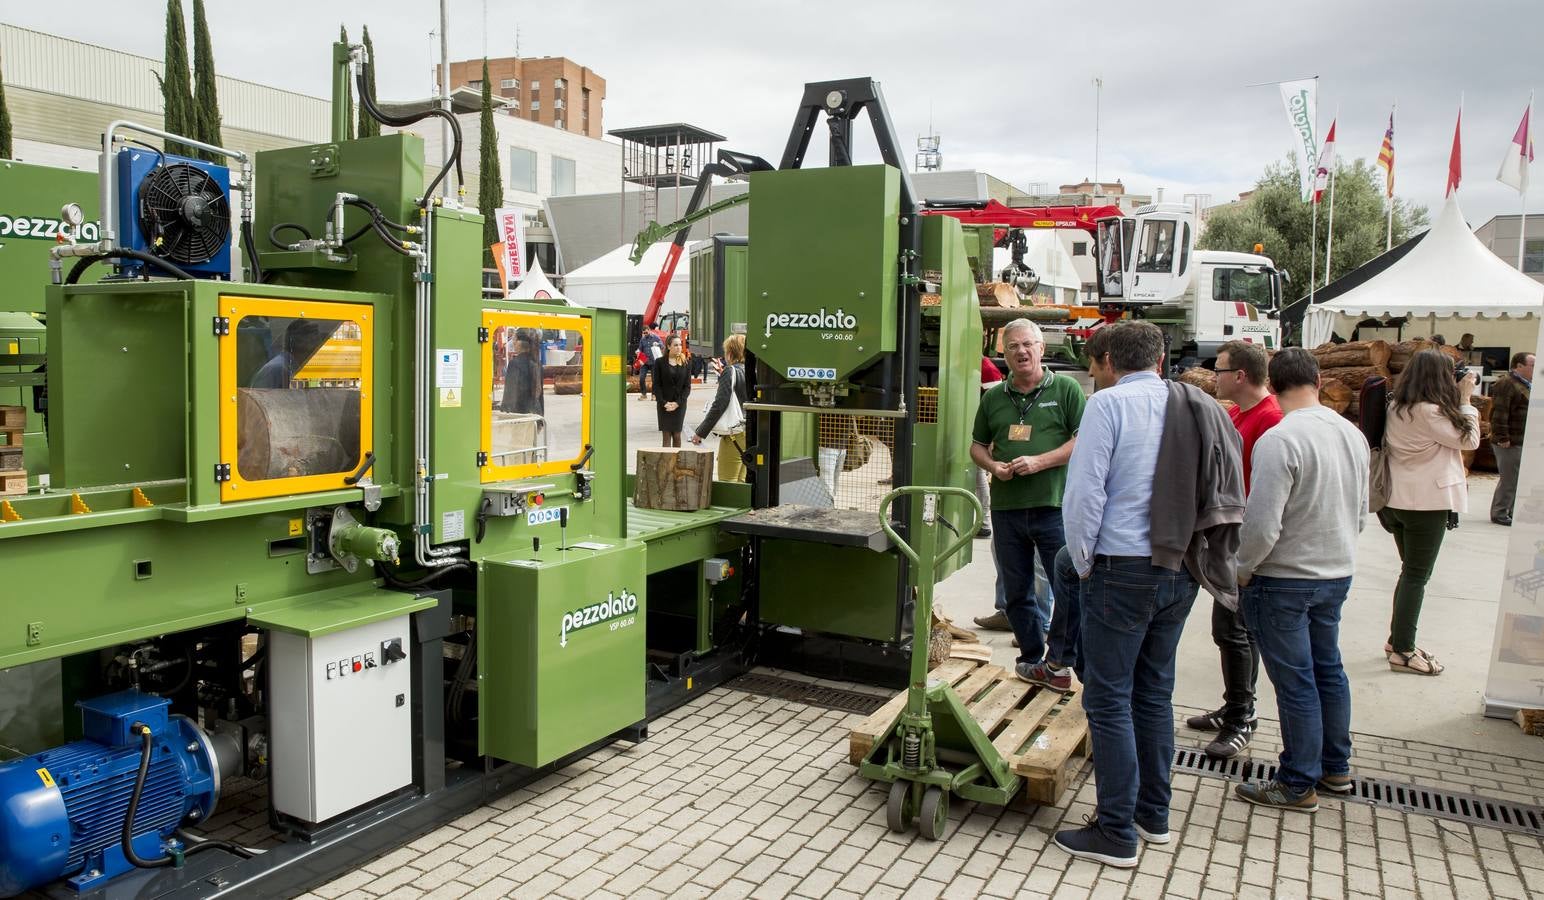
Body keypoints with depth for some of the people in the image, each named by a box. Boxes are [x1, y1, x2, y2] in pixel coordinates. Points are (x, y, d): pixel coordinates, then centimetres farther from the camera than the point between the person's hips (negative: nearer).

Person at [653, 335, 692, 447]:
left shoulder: (686, 363, 5)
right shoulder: (660, 362, 0)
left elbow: (687, 386, 2)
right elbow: (656, 385, -1)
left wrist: (677, 403, -9)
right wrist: (664, 403, -12)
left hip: (680, 405, 1)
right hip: (664, 405, -1)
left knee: (677, 436, 4)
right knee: (666, 436, -3)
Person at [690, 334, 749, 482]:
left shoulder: (731, 371, -10)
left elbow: (719, 404, -16)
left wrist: (701, 432, -13)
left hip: (734, 434, -7)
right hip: (750, 432, 7)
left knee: (727, 482, -3)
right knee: (741, 481, 13)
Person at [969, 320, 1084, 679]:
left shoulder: (1065, 389, 0)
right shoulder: (993, 397, 12)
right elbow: (977, 446, 19)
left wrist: (1039, 462, -16)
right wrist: (993, 466, -3)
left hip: (1054, 505, -4)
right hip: (1006, 508, 4)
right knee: (1016, 592, 12)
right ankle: (1032, 657, 27)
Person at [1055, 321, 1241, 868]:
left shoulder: (1109, 403, -10)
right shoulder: (1200, 410, 9)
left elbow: (1084, 493, -15)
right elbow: (1219, 496, 9)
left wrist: (1084, 564, -4)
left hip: (1125, 571, -7)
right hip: (1182, 571, 7)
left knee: (1108, 700, 2)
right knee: (1155, 693, 18)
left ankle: (1117, 833, 8)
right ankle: (1154, 814, 29)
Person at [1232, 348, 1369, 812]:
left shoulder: (1279, 440, -23)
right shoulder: (1353, 434, 2)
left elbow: (1262, 525, -25)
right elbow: (1361, 513, 13)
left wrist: (1242, 571, -9)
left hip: (1284, 581, -8)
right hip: (1338, 574, 8)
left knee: (1295, 683, 3)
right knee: (1328, 669, 20)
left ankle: (1298, 786, 15)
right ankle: (1336, 767, 35)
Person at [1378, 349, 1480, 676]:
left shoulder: (1397, 408, 6)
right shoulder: (1429, 412, -20)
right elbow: (1469, 440, -11)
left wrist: (1457, 399, 9)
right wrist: (1465, 398, -3)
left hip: (1398, 500, 9)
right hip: (1427, 503, -8)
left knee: (1411, 572, 20)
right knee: (1417, 576, 0)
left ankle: (1398, 639, 28)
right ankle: (1403, 652, 5)